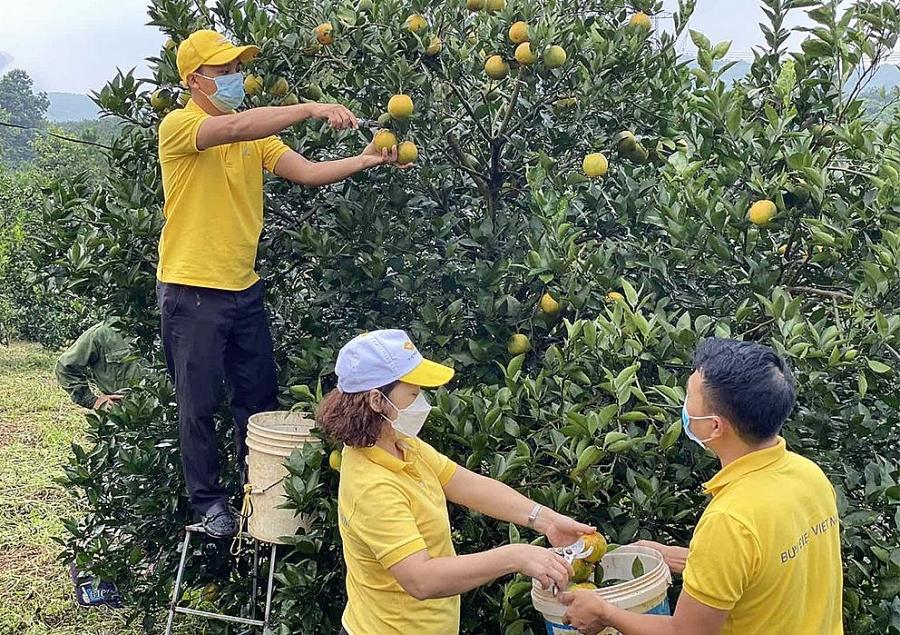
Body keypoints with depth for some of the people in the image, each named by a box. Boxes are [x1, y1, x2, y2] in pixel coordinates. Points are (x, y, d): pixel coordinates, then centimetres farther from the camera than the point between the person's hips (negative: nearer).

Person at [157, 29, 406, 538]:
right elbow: (235, 127, -31)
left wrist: (366, 160, -17)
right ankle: (208, 499, 24)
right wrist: (311, 110, -34)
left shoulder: (254, 134, 9)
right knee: (200, 403, 6)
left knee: (260, 396, 14)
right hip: (192, 292, -6)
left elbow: (308, 172, -3)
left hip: (244, 288, 6)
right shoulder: (178, 126, -11)